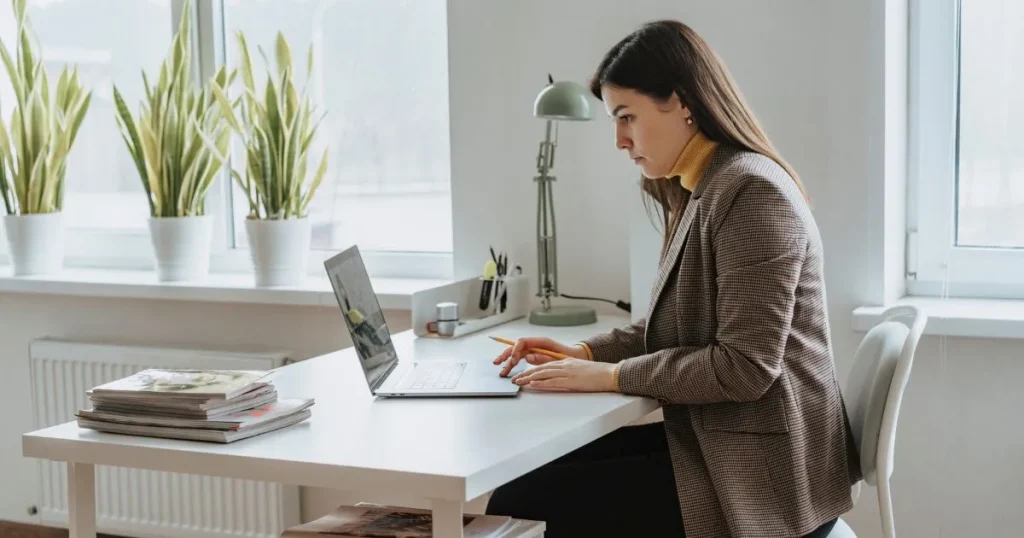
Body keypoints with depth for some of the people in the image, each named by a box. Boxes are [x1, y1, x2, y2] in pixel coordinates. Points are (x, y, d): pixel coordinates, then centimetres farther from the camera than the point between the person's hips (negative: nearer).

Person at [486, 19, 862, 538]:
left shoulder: (752, 193, -17)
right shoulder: (702, 192, 15)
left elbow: (745, 367, -21)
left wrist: (611, 375, -17)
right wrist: (587, 352, 5)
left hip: (760, 475, -9)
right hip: (715, 443, 9)